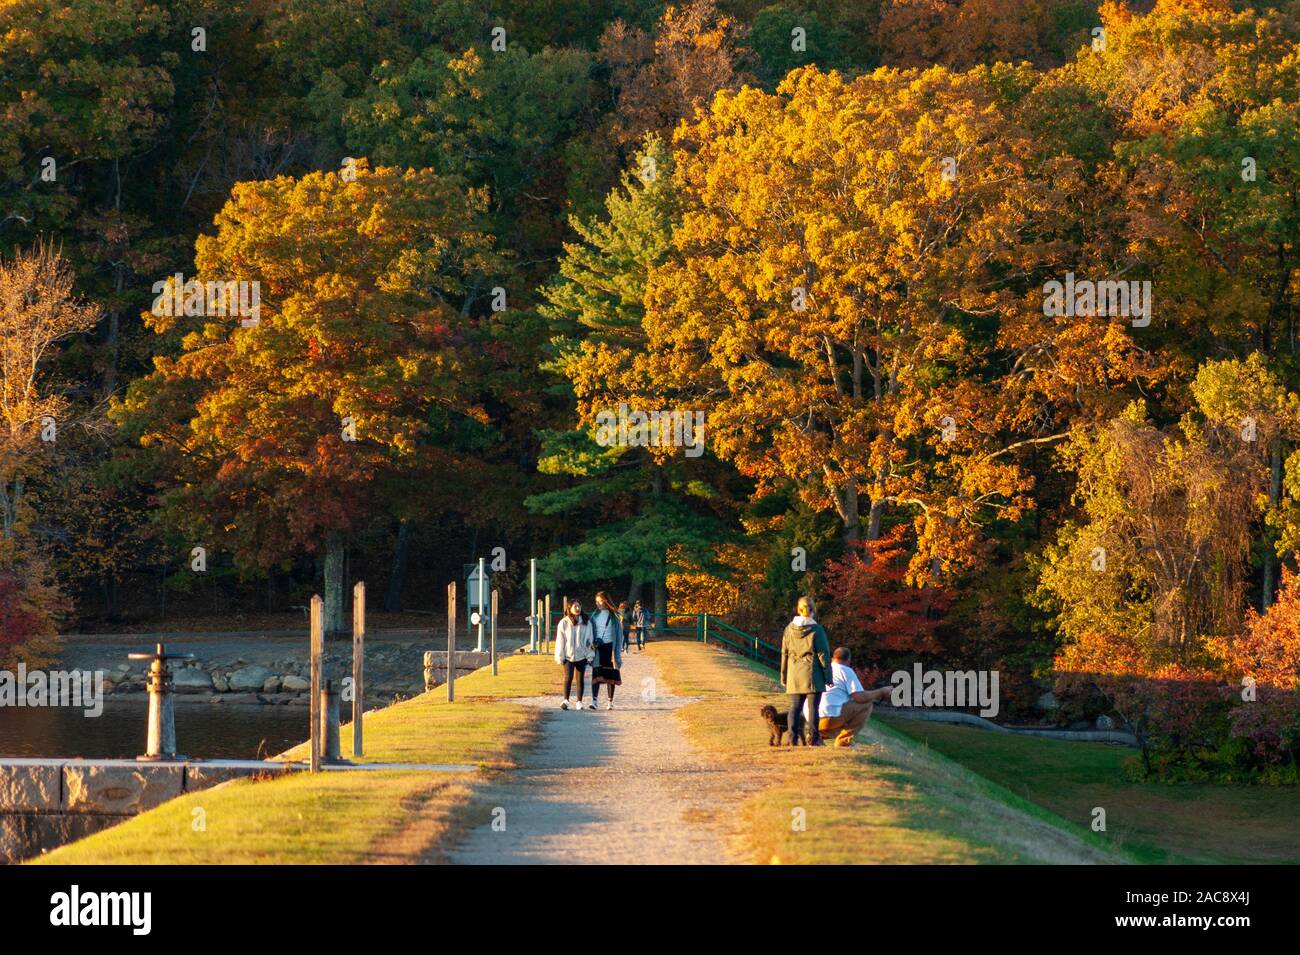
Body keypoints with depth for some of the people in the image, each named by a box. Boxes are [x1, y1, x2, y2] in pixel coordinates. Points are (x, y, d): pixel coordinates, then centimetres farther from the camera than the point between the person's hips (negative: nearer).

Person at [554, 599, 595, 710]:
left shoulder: (586, 622, 1)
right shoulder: (564, 623, -3)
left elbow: (589, 639, 4)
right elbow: (560, 641, -1)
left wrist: (590, 655, 0)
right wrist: (560, 657, -5)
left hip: (581, 655, 2)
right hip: (568, 655, -2)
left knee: (580, 679, 7)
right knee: (568, 677, -9)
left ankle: (579, 702, 12)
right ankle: (566, 700, -10)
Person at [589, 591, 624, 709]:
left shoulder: (613, 616, 2)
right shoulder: (595, 615, 8)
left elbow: (619, 633, 4)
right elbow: (590, 631, 9)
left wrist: (618, 652, -1)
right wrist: (592, 642, -10)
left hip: (610, 647, -1)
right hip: (597, 648, 1)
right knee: (596, 674, -7)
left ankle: (610, 701, 10)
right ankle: (594, 700, -9)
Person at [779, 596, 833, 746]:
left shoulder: (789, 629, 5)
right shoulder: (816, 630, -8)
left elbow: (784, 654, 10)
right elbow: (823, 654, -7)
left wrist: (783, 676, 17)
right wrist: (828, 676, -1)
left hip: (794, 675, 4)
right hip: (813, 674, -4)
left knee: (795, 707, 7)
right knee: (813, 707, -1)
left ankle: (794, 738, 4)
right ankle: (813, 738, -3)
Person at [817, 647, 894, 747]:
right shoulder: (846, 670, 2)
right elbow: (860, 697, -8)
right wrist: (881, 692, 7)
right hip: (830, 717, -8)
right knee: (867, 703, 4)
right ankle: (844, 740, -2)